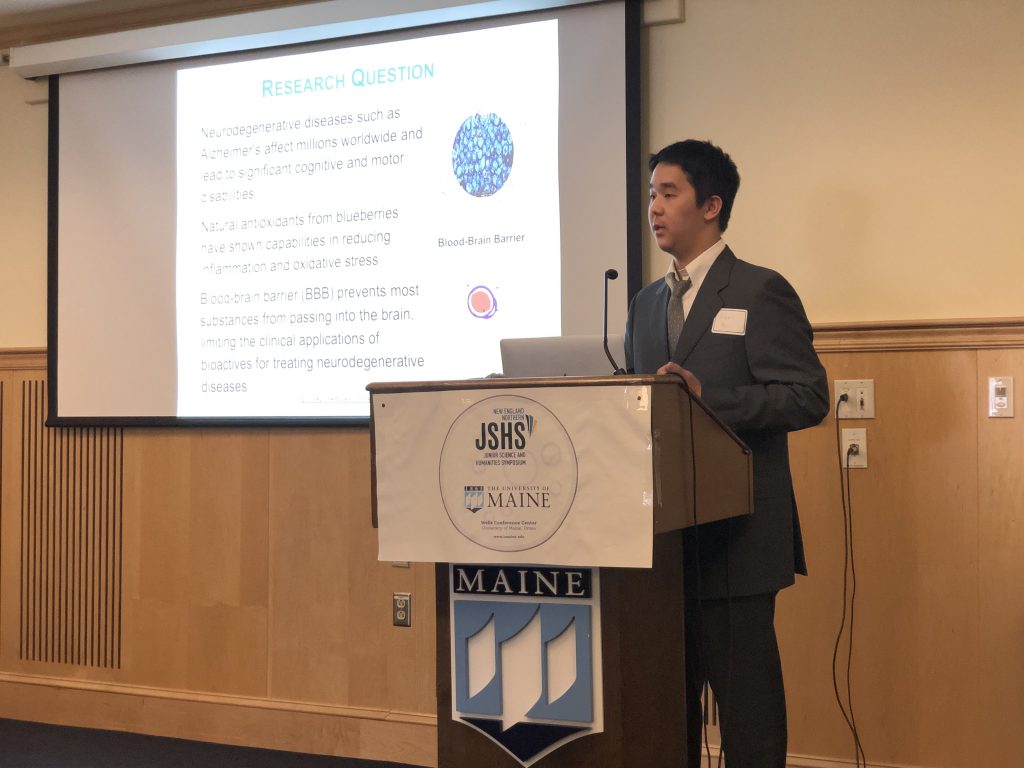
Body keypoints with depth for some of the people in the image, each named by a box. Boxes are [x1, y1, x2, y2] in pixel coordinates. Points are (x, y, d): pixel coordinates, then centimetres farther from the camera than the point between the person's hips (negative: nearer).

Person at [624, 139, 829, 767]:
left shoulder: (762, 292, -5)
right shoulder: (646, 303, 16)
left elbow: (808, 397, -12)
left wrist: (708, 398, -23)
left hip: (735, 531, -6)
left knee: (744, 694, 0)